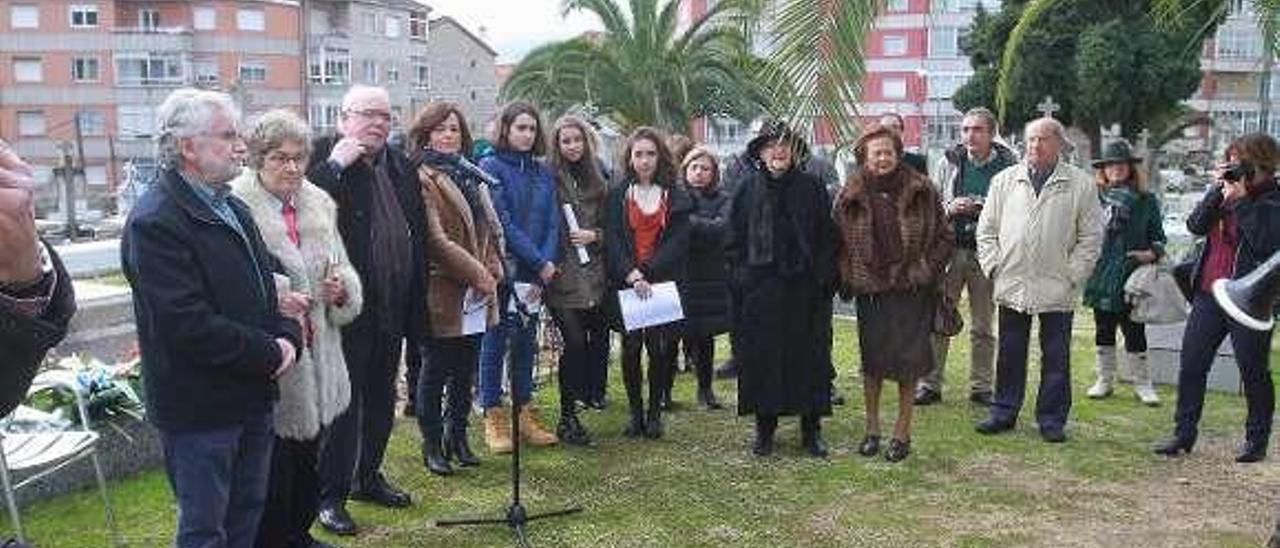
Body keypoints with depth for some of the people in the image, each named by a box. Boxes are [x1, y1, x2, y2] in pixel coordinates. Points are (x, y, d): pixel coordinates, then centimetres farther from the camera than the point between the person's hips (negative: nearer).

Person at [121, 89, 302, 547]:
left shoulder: (233, 208, 12)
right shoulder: (155, 221, -18)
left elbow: (267, 281, 17)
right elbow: (188, 325, -25)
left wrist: (288, 334, -3)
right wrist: (270, 354, -17)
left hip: (252, 396, 8)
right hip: (199, 408, -8)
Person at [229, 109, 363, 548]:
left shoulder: (319, 205, 9)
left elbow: (342, 270, 16)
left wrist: (342, 289, -6)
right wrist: (273, 302, -31)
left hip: (316, 360, 7)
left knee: (308, 460, 21)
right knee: (272, 468, 3)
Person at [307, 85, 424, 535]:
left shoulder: (400, 165, 12)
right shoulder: (324, 158, -7)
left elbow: (417, 234, 15)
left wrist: (416, 303, 11)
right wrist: (335, 164, -25)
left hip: (392, 306, 7)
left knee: (381, 397, 18)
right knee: (342, 401, 1)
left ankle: (368, 477, 33)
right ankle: (330, 494, 13)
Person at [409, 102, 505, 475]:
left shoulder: (470, 176, 16)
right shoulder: (423, 179, -10)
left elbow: (490, 229, 17)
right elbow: (436, 241, -17)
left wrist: (493, 271, 0)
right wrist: (478, 275, -15)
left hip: (477, 297, 7)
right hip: (442, 295, -7)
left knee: (465, 372, 15)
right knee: (435, 371, 4)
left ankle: (457, 436, 29)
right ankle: (432, 444, 17)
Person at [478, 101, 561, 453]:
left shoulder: (543, 173, 12)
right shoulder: (491, 168, -5)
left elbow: (552, 223, 6)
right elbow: (502, 223, -12)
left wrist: (548, 263, -9)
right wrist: (540, 262, -13)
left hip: (536, 274, 5)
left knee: (527, 341, 11)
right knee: (496, 341, 2)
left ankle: (525, 414, 20)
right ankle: (494, 418, 10)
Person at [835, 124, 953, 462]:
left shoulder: (921, 191, 0)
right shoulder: (852, 196, 2)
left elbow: (945, 237, 6)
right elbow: (839, 241, 9)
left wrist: (927, 270, 0)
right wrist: (848, 278, 3)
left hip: (910, 289, -1)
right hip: (870, 290, 1)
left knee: (908, 361, 1)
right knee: (872, 361, 7)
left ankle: (902, 432, 14)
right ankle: (872, 430, 21)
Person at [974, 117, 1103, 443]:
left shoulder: (1080, 184, 2)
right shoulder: (1005, 180, 8)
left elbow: (1091, 237, 2)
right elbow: (986, 229, 11)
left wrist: (1073, 275, -5)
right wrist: (994, 266, 1)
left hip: (1057, 290, -2)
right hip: (1011, 286, 2)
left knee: (1056, 358, 6)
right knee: (1010, 355, 10)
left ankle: (1052, 419, 17)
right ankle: (1003, 412, 20)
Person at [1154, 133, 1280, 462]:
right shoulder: (1225, 193, 12)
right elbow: (1196, 226, 0)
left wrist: (1241, 200, -19)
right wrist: (1217, 191, -9)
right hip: (1208, 294, 6)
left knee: (1253, 373, 6)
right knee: (1190, 365, 4)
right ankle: (1184, 434, 12)